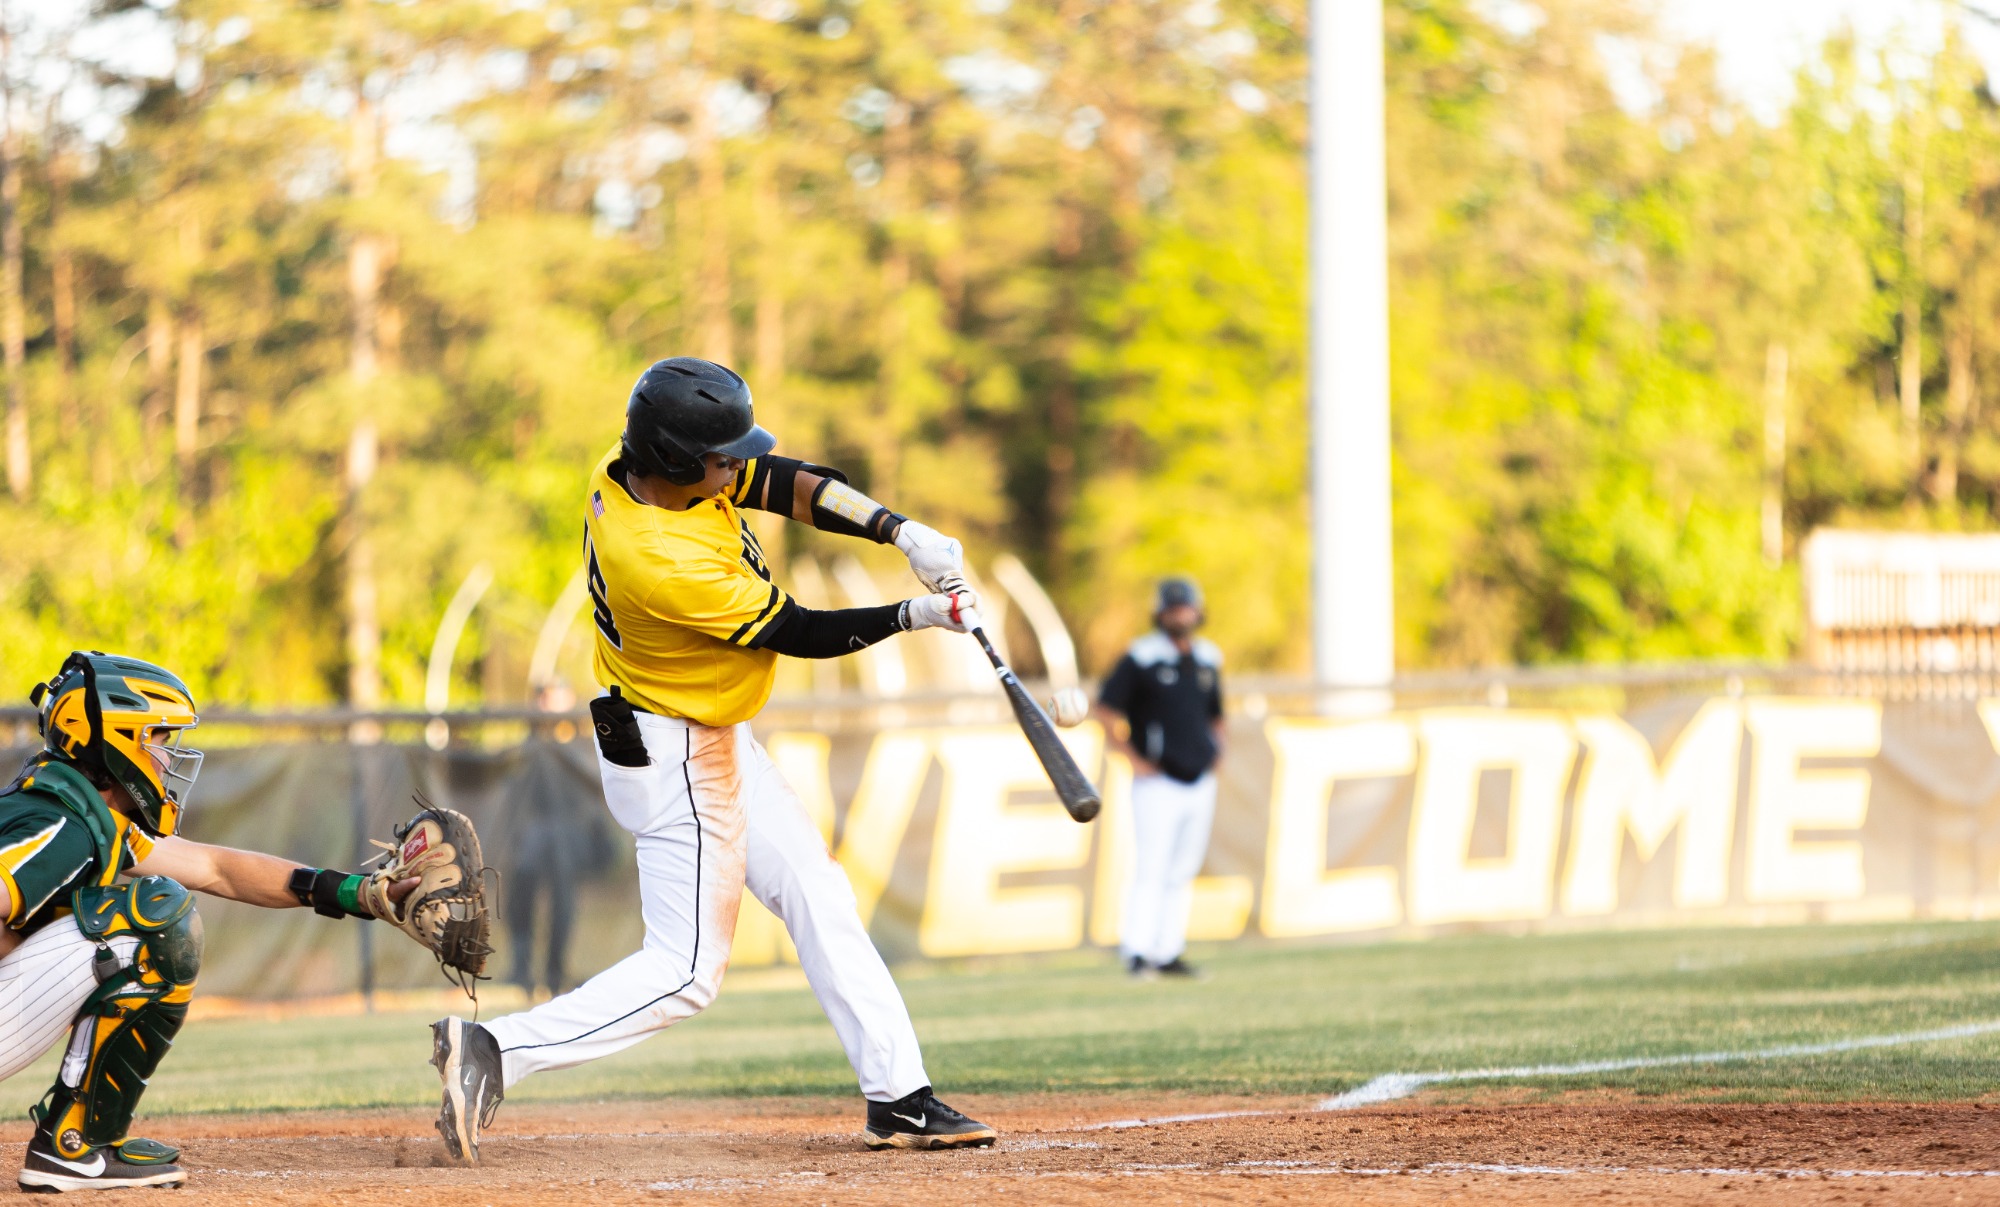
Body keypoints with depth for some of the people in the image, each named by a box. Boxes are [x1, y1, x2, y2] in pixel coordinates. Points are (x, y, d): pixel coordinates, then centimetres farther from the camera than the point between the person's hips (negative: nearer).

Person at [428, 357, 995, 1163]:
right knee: (686, 971, -7)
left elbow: (787, 485, -4)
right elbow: (801, 634, -21)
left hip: (713, 740, 10)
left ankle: (898, 1098, 16)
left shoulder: (630, 471, -9)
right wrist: (916, 616, -10)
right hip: (677, 760, -10)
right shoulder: (668, 566, -34)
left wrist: (903, 532, -15)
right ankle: (497, 1051, -10)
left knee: (818, 897, 12)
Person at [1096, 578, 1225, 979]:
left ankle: (1168, 954, 11)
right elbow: (1107, 709, -7)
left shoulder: (1208, 660, 12)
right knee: (1150, 868, -12)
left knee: (1182, 873, 7)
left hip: (1199, 782, 6)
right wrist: (1134, 759, -10)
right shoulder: (1142, 658, -7)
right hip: (1157, 784, -6)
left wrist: (1216, 748, 10)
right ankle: (1137, 952, -13)